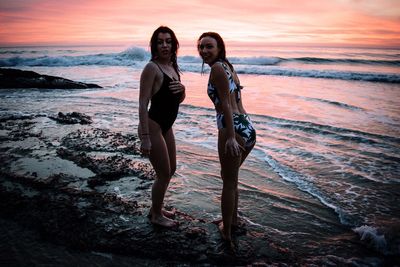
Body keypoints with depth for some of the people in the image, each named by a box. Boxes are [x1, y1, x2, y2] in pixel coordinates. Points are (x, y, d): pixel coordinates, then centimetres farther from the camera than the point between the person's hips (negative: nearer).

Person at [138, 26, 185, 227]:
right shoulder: (152, 68, -16)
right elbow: (143, 104, -20)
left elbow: (179, 100, 17)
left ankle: (156, 208, 40)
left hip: (166, 126, 9)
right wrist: (145, 137, -24)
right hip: (153, 126, -9)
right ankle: (156, 215, 26)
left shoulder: (172, 67, 9)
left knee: (171, 170, 21)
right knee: (164, 174, 3)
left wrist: (182, 89, -7)